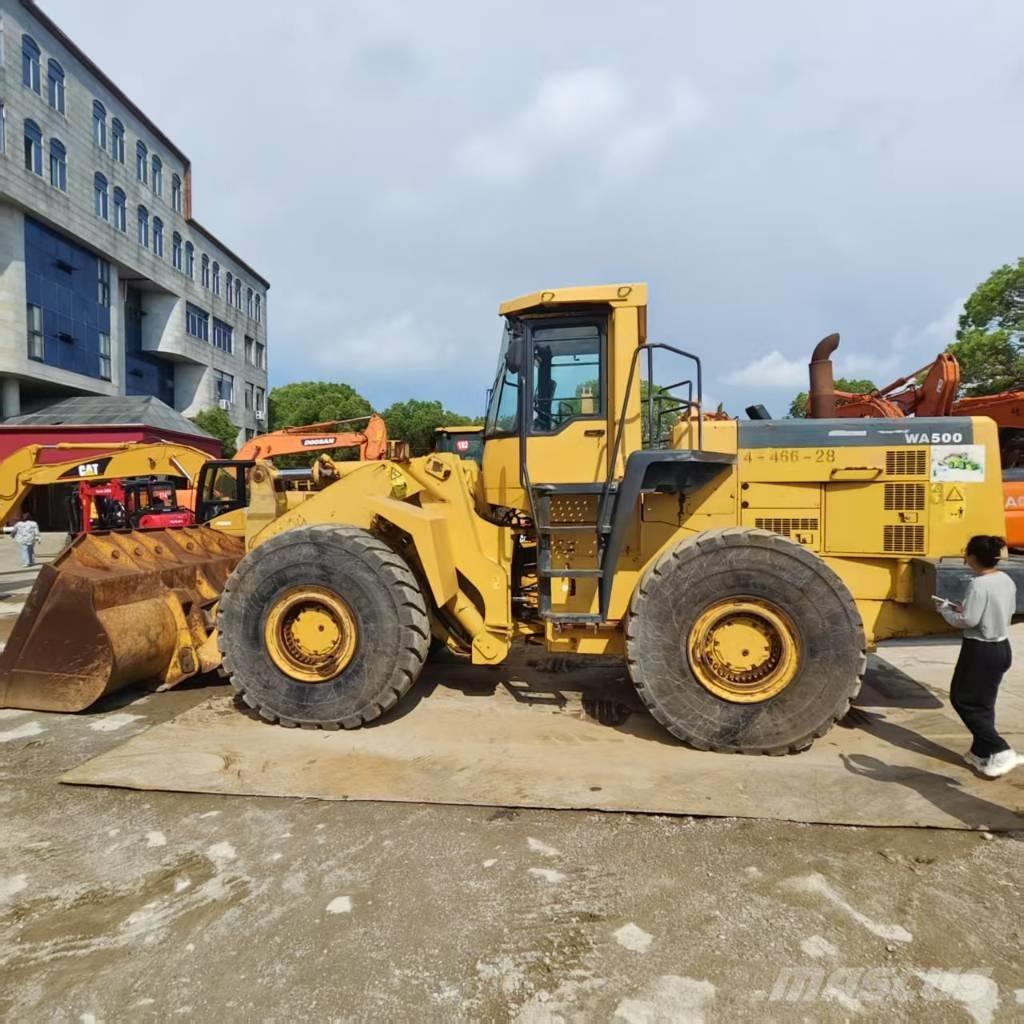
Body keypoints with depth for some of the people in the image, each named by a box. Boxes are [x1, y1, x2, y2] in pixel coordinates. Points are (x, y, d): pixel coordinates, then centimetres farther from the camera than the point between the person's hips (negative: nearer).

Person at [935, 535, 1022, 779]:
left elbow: (968, 621, -23)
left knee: (963, 700, 4)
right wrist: (964, 608, 14)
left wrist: (946, 610, -5)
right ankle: (982, 753, 23)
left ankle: (1000, 752, 0)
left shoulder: (979, 584, -22)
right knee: (983, 703, 17)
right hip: (1002, 648, 9)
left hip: (980, 651, -9)